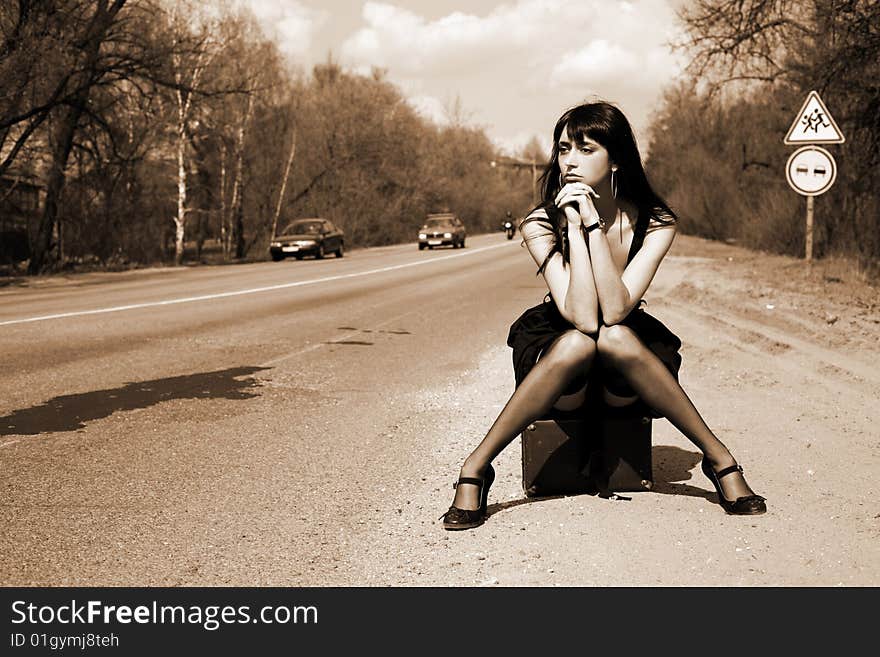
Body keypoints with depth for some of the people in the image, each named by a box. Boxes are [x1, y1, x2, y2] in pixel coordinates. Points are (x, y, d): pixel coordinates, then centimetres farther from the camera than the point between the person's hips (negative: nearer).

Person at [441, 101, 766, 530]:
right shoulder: (540, 225, -15)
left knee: (615, 337, -34)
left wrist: (593, 224, -30)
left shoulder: (655, 223, -14)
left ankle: (719, 459, -21)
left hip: (625, 383, 1)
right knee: (576, 343, -35)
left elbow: (614, 310, -28)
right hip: (557, 359, 0)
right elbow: (581, 317, -28)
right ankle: (476, 468, -25)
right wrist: (574, 226, -30)